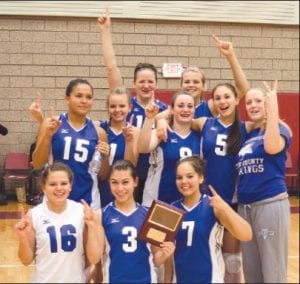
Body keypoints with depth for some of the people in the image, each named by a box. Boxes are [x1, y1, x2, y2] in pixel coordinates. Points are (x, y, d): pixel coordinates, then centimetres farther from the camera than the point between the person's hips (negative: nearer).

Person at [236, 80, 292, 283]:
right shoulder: (247, 133, 15)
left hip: (271, 204, -6)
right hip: (245, 206, 7)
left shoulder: (280, 128, -2)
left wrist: (273, 107, -23)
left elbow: (272, 147, -27)